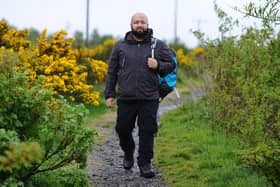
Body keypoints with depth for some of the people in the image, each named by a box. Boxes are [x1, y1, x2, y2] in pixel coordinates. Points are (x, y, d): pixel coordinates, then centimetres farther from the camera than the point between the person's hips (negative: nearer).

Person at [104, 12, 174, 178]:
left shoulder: (159, 45, 6)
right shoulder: (120, 46, 8)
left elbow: (171, 65, 10)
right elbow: (112, 72, 10)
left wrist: (158, 65, -11)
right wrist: (109, 94, 5)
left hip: (149, 99, -1)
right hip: (126, 99, 1)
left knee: (147, 132, -3)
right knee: (123, 129, 8)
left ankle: (145, 164, 8)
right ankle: (128, 153, 36)